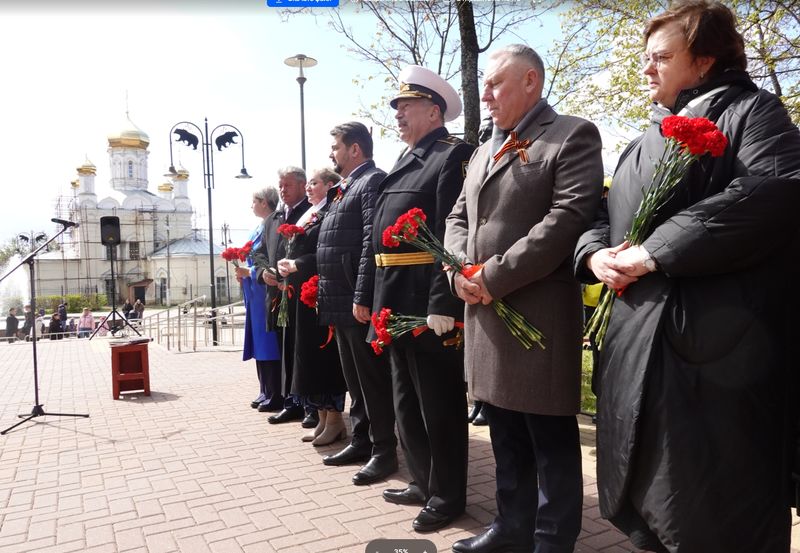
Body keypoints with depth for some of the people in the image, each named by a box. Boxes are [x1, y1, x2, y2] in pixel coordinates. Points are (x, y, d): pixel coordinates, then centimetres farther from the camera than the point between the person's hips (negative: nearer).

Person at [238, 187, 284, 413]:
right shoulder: (260, 227, 17)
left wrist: (249, 272, -14)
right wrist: (244, 273, 7)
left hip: (266, 291, -10)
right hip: (255, 292, 10)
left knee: (269, 342, -5)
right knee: (260, 343, 12)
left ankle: (276, 395, 2)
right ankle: (266, 391, 20)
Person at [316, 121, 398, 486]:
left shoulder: (373, 181, -11)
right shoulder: (343, 189, 19)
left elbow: (372, 244, -20)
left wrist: (362, 298, -24)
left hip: (359, 303, -10)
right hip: (341, 303, 10)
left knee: (372, 378, -1)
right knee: (354, 378, 16)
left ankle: (384, 451, 10)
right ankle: (362, 442, 28)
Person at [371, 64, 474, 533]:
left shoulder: (453, 156, -10)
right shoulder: (407, 161, 18)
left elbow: (453, 235, -19)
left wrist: (442, 304, -24)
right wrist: (383, 299, 16)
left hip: (428, 301, -10)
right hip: (398, 300, 10)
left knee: (440, 402, 4)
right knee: (407, 402, 19)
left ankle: (448, 495, 21)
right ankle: (424, 483, 35)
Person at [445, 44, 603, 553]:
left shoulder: (573, 135, -3)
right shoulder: (485, 151, 21)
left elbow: (569, 217, -16)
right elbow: (458, 217, 19)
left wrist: (495, 276, -18)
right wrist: (460, 268, -3)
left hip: (539, 312, -7)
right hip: (485, 310, 8)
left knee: (551, 441, 5)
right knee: (506, 438, 18)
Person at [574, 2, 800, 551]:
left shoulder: (752, 111, -1)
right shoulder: (643, 145, 21)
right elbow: (603, 215, 20)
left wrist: (655, 252, -20)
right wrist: (596, 253, -5)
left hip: (718, 341, -7)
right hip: (639, 339, 8)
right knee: (647, 495, 16)